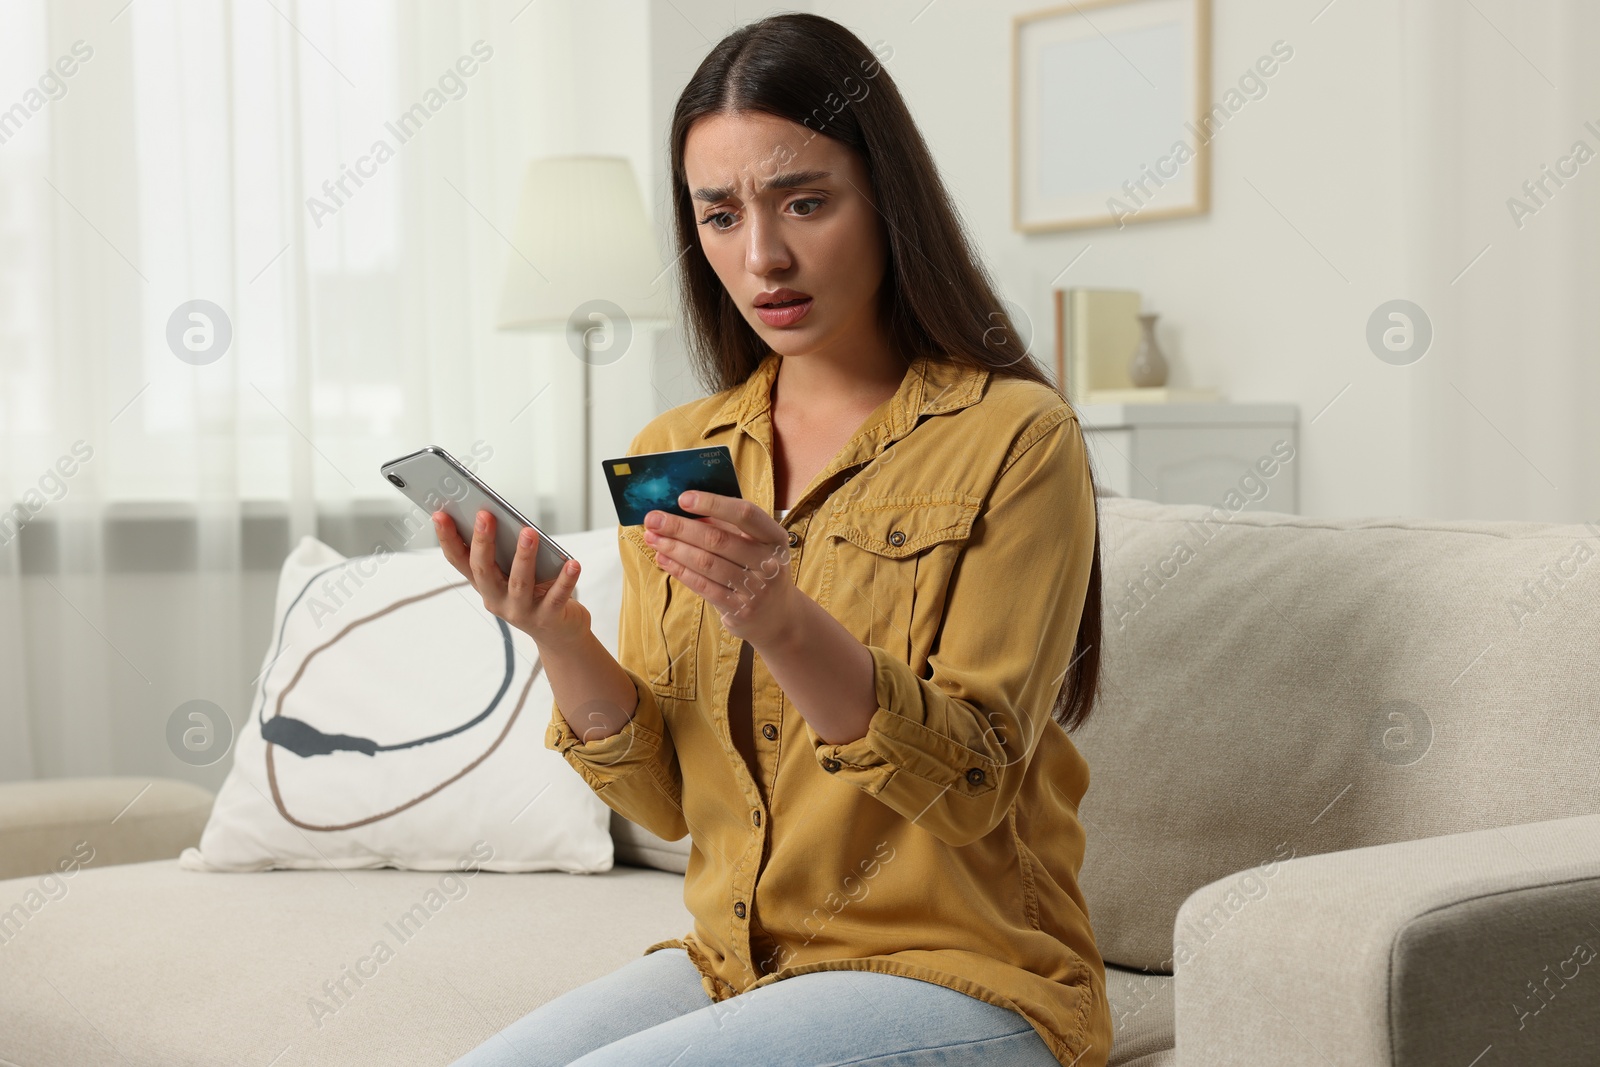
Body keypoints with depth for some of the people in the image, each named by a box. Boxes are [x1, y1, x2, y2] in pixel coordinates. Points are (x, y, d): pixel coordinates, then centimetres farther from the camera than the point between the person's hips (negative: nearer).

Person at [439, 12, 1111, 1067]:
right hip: (731, 965, 5)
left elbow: (971, 788, -13)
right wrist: (561, 641, -13)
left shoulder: (1015, 438, -8)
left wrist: (786, 623, -29)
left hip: (957, 974, -4)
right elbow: (664, 800, 6)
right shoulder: (673, 453, 7)